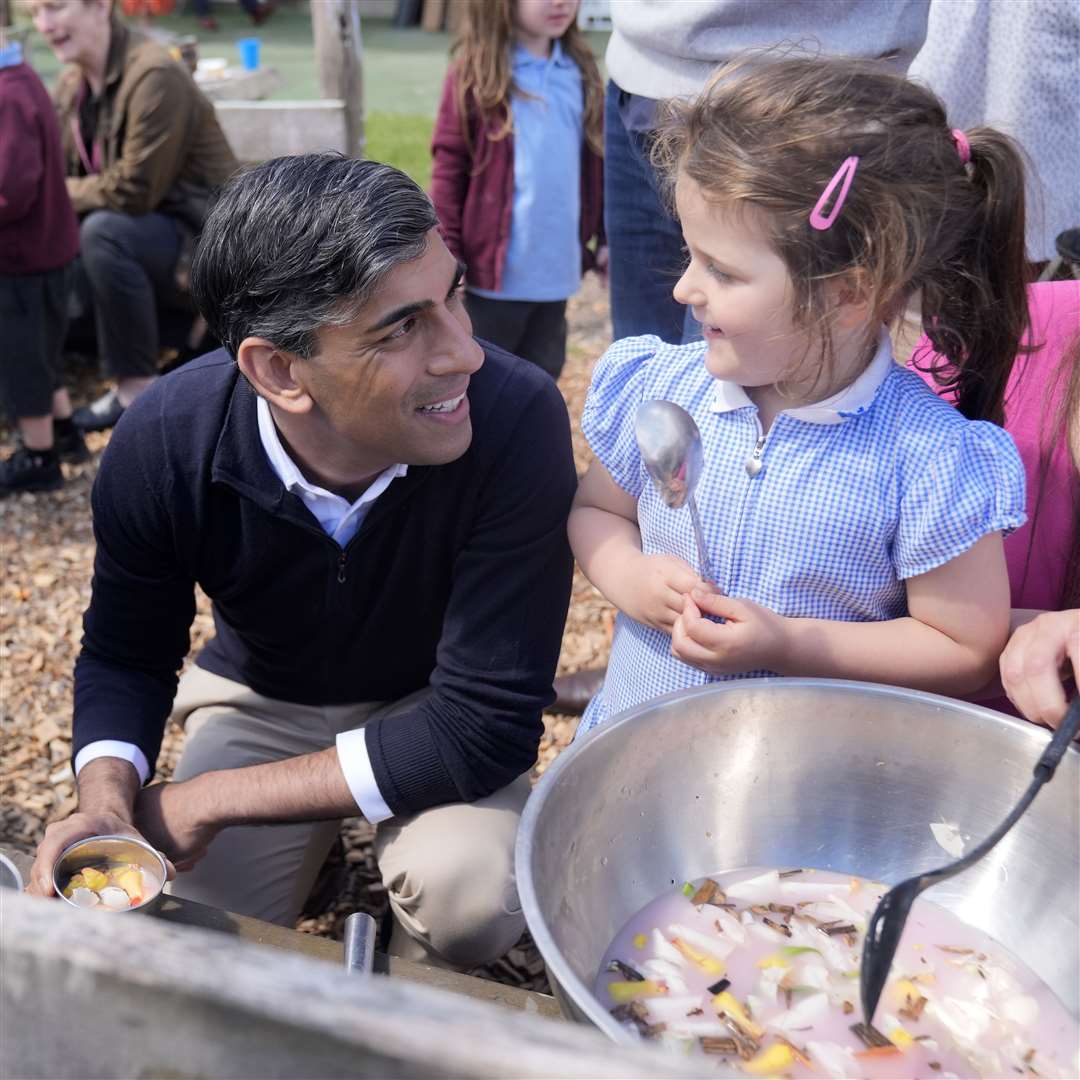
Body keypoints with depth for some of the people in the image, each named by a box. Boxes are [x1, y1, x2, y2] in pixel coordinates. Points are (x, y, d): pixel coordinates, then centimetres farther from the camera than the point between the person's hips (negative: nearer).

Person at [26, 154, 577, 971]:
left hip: (434, 714, -2)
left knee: (470, 885, -31)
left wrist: (206, 800, -27)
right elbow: (125, 656, -4)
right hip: (260, 703, 3)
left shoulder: (517, 420, -34)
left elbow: (485, 724, -30)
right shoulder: (162, 445, -24)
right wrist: (108, 800, -26)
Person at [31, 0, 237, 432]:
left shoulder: (155, 75, -21)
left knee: (103, 232, -33)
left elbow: (135, 190, -25)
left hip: (199, 231, -8)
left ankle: (137, 387, -19)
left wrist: (59, 195, -15)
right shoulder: (73, 80, 5)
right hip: (138, 221, 8)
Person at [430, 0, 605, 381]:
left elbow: (596, 163, 13)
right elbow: (447, 169, -9)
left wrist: (606, 237, 11)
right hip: (496, 268, -5)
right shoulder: (475, 73, -9)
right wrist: (445, 257, -12)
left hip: (557, 270, 5)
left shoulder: (580, 71, 7)